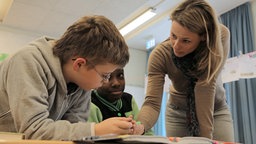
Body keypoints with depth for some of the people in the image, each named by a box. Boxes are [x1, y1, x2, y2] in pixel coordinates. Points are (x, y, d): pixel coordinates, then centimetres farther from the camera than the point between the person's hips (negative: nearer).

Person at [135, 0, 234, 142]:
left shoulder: (220, 36, -27)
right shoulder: (159, 55, -26)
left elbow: (205, 87, -31)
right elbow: (152, 102, -31)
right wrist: (139, 125, -51)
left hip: (216, 109, 0)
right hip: (178, 111, 0)